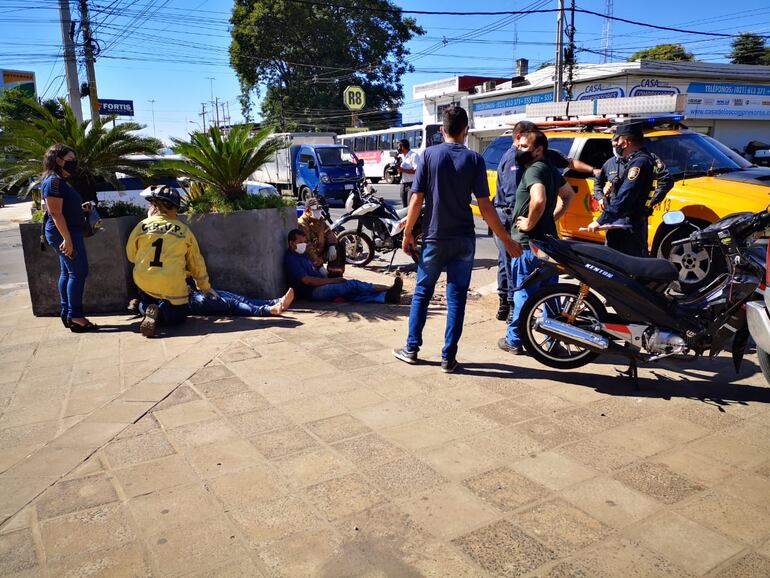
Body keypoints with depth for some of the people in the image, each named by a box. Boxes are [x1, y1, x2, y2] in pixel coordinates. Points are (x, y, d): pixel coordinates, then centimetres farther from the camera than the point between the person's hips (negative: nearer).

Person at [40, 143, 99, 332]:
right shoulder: (54, 181, -14)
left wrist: (81, 208, 13)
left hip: (67, 233, 11)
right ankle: (75, 317, -8)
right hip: (65, 232, -11)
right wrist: (67, 239, -25)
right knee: (78, 272, -10)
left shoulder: (60, 181, 16)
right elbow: (55, 213, -21)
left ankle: (67, 314, 18)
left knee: (67, 273, 12)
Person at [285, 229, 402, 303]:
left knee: (351, 293, -13)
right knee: (352, 285, -17)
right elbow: (307, 280, -16)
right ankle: (388, 289, -14)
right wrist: (332, 280, -14)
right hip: (312, 292, -9)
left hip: (321, 287, 9)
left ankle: (385, 296, -29)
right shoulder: (291, 259, -8)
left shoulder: (303, 254, 24)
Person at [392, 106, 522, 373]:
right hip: (463, 239, 0)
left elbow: (416, 199, -7)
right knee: (456, 298, 7)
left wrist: (408, 233, 4)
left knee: (422, 293, 14)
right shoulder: (474, 160, -2)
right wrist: (507, 241, 0)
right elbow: (485, 207, -7)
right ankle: (448, 358, 10)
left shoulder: (429, 155, -3)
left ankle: (412, 349, 20)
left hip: (434, 238, 0)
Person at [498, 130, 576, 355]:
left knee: (523, 294, 1)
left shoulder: (534, 170, -15)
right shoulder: (550, 169, 14)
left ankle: (513, 340, 11)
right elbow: (569, 195, 26)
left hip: (528, 243, -9)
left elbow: (539, 200, -34)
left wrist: (529, 223, -19)